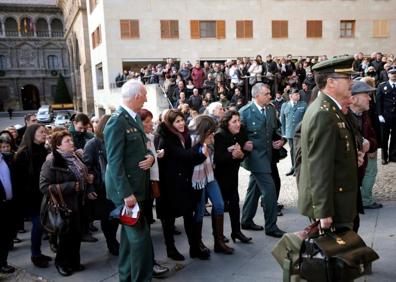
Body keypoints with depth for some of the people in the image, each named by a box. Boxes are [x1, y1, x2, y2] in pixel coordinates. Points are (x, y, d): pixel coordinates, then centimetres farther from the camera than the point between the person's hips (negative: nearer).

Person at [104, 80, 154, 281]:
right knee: (141, 237, -5)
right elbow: (114, 162, -21)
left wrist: (150, 157, -4)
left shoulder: (135, 117, 10)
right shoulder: (116, 122, -18)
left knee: (130, 233, 19)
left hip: (137, 185, 9)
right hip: (127, 188, -9)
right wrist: (126, 193, -22)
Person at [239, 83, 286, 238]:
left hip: (266, 155, 7)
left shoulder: (271, 110, 8)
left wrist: (280, 140, -1)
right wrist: (243, 144, -23)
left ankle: (247, 221, 30)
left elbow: (275, 130, 17)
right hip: (255, 155, -7)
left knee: (254, 189, 16)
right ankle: (271, 226, 4)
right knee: (269, 189, -9)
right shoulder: (245, 112, -11)